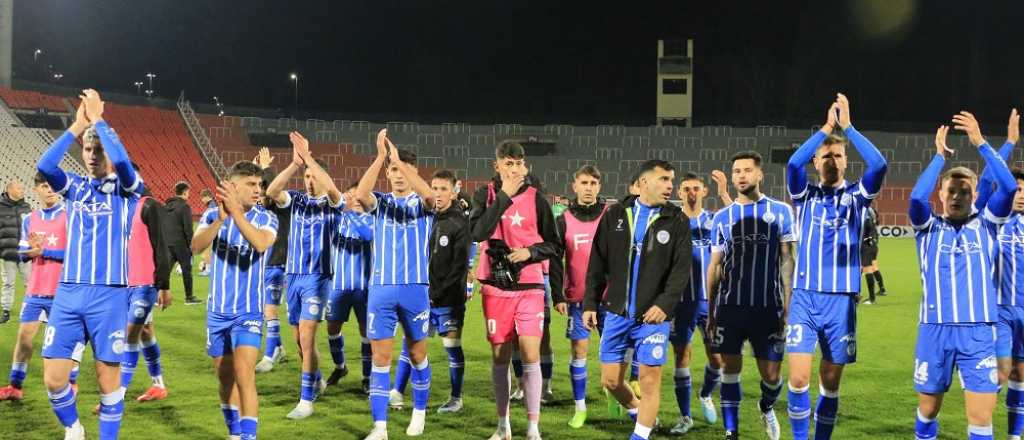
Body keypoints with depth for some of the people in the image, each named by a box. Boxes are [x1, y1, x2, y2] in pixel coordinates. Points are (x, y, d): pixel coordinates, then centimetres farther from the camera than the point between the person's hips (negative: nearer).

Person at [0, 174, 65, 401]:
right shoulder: (29, 220, 11)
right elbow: (23, 253, 12)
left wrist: (44, 251, -17)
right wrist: (30, 249, -11)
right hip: (35, 291, 5)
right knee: (24, 336, 5)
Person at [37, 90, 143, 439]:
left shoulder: (126, 189, 1)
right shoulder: (75, 186, 9)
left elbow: (122, 161, -22)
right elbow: (44, 165, -11)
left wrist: (97, 119, -14)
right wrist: (76, 125, -13)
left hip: (109, 295, -3)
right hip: (68, 292, 3)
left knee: (108, 380, 1)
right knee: (53, 378, 2)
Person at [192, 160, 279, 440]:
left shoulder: (266, 219, -6)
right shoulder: (212, 214, 0)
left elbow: (260, 243, -28)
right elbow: (196, 246, -18)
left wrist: (236, 211, -33)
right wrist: (220, 220, -32)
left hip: (248, 312, -3)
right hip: (218, 311, 3)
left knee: (244, 376, -17)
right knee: (224, 377, 14)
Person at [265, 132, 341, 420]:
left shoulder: (331, 204, -3)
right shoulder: (296, 200, 5)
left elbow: (332, 188, -28)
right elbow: (271, 192, -15)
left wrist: (308, 157, -29)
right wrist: (295, 164, -27)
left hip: (318, 277, -5)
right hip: (293, 275, 5)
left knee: (306, 337, -13)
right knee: (299, 338, 14)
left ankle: (306, 400, -8)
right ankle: (317, 381, 37)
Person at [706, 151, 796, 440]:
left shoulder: (780, 211, 2)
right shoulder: (722, 217, 8)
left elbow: (787, 261, 1)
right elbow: (714, 266, 12)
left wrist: (788, 307, -5)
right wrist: (710, 313, 9)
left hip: (768, 308, -2)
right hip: (730, 307, 2)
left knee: (772, 375, 3)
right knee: (730, 369, 3)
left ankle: (766, 408, 35)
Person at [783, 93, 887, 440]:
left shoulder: (857, 196, 5)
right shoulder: (805, 196, 5)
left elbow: (879, 165, -14)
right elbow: (793, 163, -15)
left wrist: (847, 126, -14)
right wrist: (826, 127, -17)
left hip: (841, 300, 0)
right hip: (804, 298, 0)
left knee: (830, 382, 6)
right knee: (798, 378, -9)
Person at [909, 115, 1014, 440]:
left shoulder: (986, 225, 8)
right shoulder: (928, 227, 6)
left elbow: (1009, 187, -8)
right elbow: (916, 197, -15)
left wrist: (980, 143, -10)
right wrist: (939, 155, -9)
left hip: (979, 331, 0)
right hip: (935, 329, 0)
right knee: (928, 410, 12)